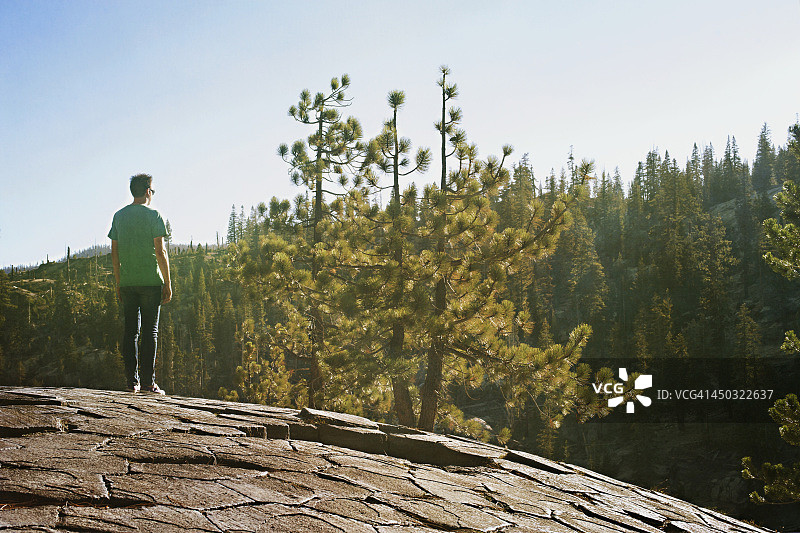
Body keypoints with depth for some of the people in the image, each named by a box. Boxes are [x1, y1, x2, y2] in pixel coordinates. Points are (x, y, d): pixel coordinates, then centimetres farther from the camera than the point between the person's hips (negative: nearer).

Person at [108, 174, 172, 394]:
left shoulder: (119, 216, 11)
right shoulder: (153, 215, -4)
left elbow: (114, 253, 11)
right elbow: (160, 251, -9)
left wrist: (118, 283, 17)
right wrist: (168, 283, -5)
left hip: (127, 282, 4)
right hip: (150, 281, -4)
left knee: (130, 331, 6)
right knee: (150, 331, -1)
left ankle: (132, 381, 4)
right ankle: (148, 381, -4)